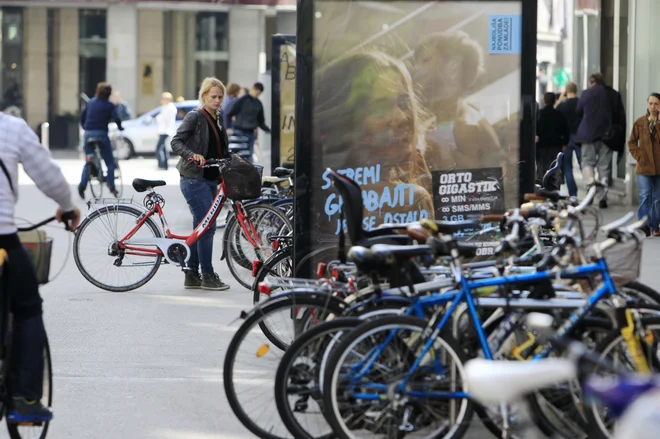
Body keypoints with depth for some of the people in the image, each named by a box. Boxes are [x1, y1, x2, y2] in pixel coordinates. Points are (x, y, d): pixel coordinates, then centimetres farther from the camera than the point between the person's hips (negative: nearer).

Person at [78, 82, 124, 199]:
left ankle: (82, 185, -6)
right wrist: (120, 127, 2)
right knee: (110, 162, 9)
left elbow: (82, 117, 11)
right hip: (101, 134, -4)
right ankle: (111, 186, 1)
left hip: (88, 134, 4)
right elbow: (116, 119, -17)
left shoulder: (91, 102, 8)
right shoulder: (109, 106, -5)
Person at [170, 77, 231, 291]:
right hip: (194, 179, -8)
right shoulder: (194, 117, -9)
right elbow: (176, 142, -15)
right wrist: (192, 155, -30)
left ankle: (192, 275, 15)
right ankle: (208, 276, -6)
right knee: (208, 225, -11)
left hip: (210, 180, 8)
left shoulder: (218, 119, 15)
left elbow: (223, 150, 22)